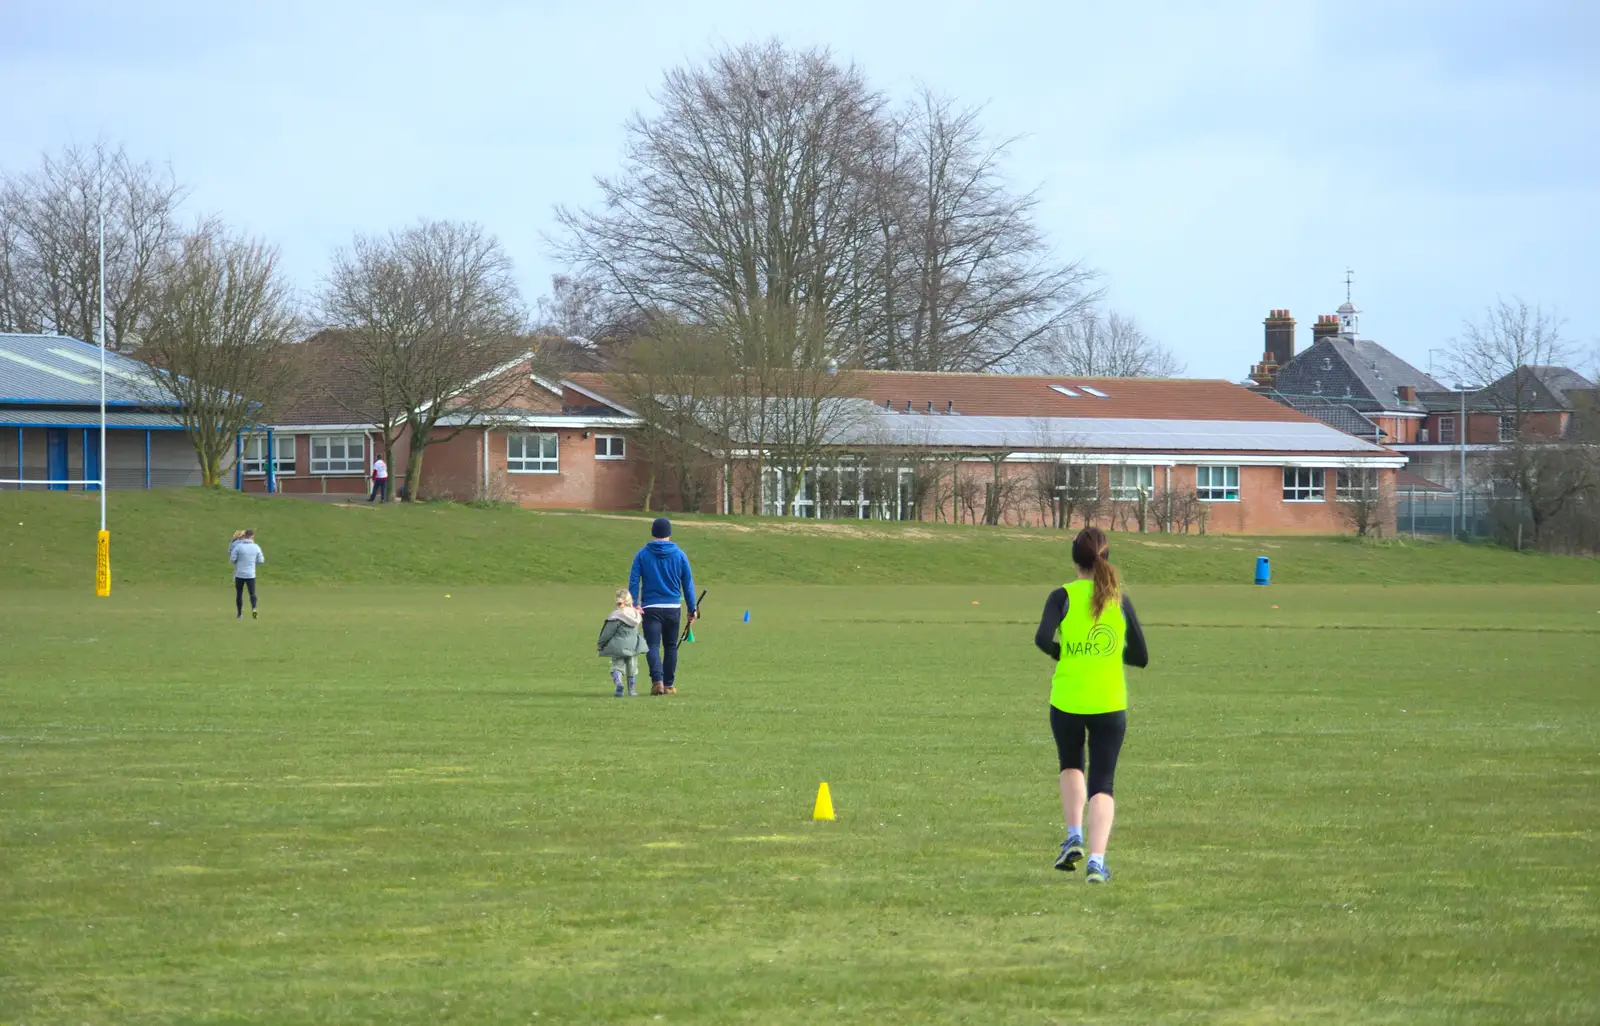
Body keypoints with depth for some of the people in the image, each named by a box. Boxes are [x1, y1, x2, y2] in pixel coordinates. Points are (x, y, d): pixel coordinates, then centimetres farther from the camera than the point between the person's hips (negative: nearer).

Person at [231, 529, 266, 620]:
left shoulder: (238, 546, -8)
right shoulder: (256, 547, -2)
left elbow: (232, 559, -8)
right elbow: (261, 560, 5)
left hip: (239, 574, -1)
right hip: (251, 574, 1)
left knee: (239, 594, 11)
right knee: (252, 593, 4)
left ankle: (239, 613, 14)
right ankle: (254, 608, -21)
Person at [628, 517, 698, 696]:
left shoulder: (643, 554, -1)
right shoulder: (679, 555, 1)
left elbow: (633, 581, -6)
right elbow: (688, 583, 5)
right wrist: (692, 609, 13)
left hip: (651, 608, -2)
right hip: (673, 608, 2)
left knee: (653, 646, -4)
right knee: (671, 646, 15)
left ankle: (657, 680, -25)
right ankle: (669, 684, 20)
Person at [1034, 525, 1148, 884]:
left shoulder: (1063, 596, -5)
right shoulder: (1120, 600, 1)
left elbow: (1043, 638, -21)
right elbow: (1140, 656, 3)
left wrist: (1063, 654, -1)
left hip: (1067, 702, 0)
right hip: (1110, 704, 0)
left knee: (1071, 767, 26)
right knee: (1102, 784, 5)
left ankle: (1074, 837, 10)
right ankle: (1097, 860, -10)